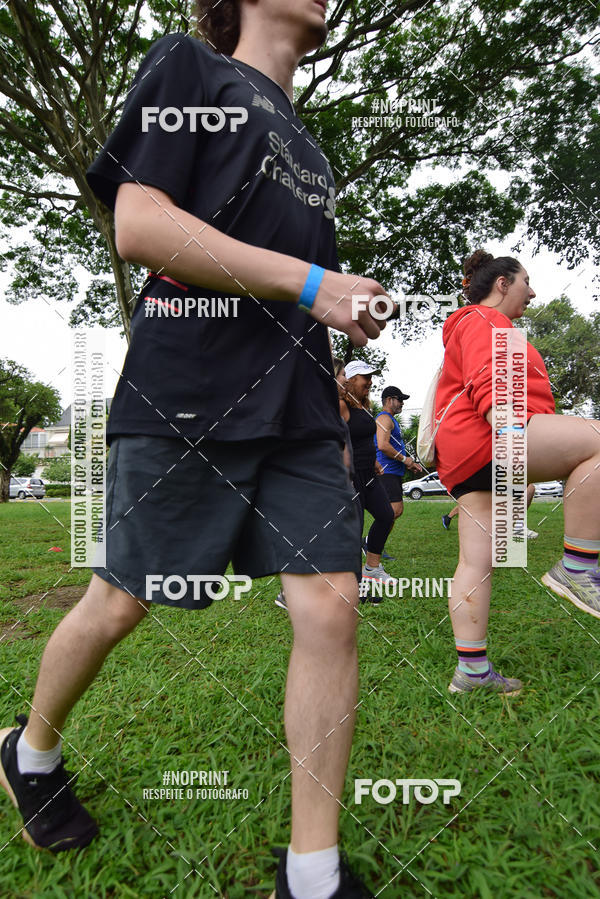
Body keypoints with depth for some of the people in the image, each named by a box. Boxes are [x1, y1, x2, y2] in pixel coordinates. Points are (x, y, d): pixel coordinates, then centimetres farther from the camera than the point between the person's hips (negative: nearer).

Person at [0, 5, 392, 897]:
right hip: (184, 395, -6)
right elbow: (139, 225, -9)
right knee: (120, 603, 6)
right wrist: (312, 283, -13)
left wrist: (345, 317, 14)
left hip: (296, 409, 7)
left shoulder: (308, 147, 28)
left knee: (331, 606, -5)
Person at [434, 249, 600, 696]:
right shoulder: (484, 320, 3)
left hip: (466, 464, 11)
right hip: (481, 439, -11)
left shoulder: (482, 325, 36)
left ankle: (472, 670, 8)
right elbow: (486, 383, -16)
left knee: (477, 561, 5)